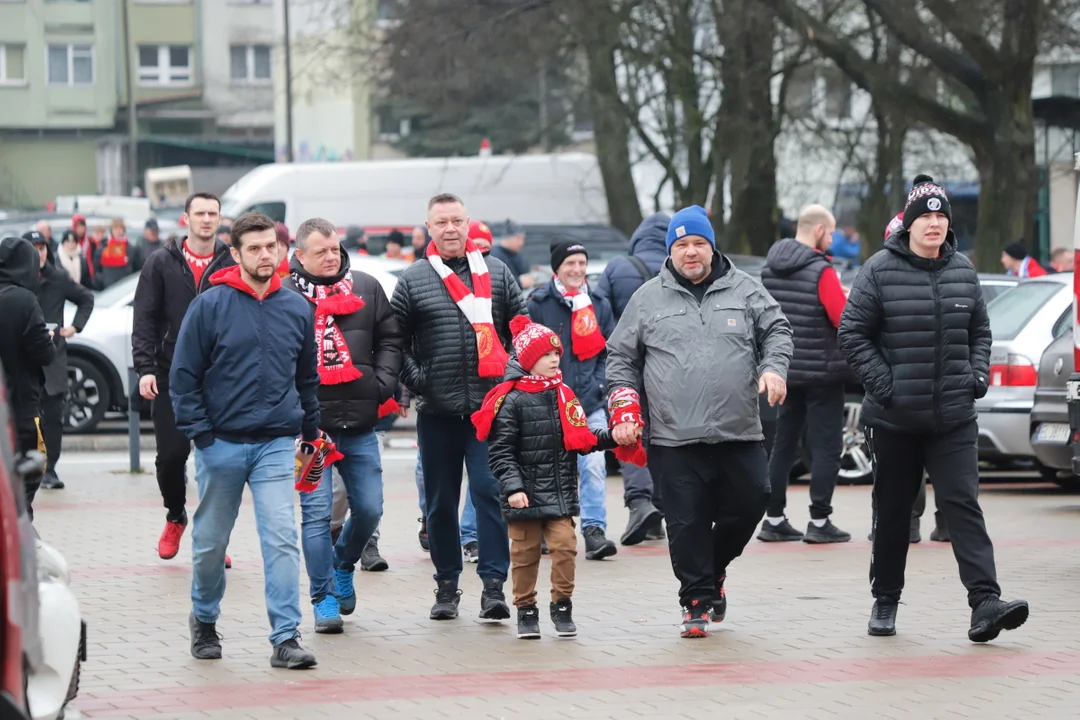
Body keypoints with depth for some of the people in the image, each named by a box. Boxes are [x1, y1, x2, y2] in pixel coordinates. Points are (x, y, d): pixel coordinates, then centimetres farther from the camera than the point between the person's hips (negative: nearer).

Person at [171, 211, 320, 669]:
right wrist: (200, 435, -8)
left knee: (282, 540, -10)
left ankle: (285, 638, -10)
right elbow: (183, 376, -3)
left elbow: (308, 377, 18)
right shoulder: (210, 306, -4)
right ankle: (204, 621, 32)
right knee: (211, 541, 10)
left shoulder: (296, 309, 6)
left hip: (276, 445, 1)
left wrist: (309, 435, 16)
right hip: (221, 444, -1)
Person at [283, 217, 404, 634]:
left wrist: (383, 384, 0)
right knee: (317, 513, -4)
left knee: (369, 509, 7)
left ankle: (343, 565, 35)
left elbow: (389, 339, 14)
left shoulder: (365, 288, 9)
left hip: (359, 424, 4)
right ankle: (324, 598, 4)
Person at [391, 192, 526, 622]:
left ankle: (494, 585, -7)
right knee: (440, 501, 7)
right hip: (436, 412, 1)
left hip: (490, 407, -1)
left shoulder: (496, 273, 8)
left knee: (490, 491, -8)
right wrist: (413, 380, -5)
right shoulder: (413, 280, 5)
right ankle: (446, 585, 17)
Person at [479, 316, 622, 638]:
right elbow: (501, 451, -12)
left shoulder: (564, 395, 8)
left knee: (564, 546, -3)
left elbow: (582, 440, 13)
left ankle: (562, 607, 10)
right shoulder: (512, 400, -9)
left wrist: (611, 437, -3)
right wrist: (512, 487, -20)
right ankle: (526, 611, 17)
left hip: (561, 493, 4)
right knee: (525, 553, 5)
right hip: (525, 496, -4)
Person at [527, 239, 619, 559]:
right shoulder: (538, 304, -1)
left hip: (590, 402, 2)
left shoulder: (598, 305, 10)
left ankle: (594, 530, -10)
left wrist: (599, 385, 1)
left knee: (594, 466, -10)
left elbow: (609, 351, 14)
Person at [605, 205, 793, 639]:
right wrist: (624, 412, 2)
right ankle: (697, 602, 7)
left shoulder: (743, 290, 9)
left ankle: (714, 570, 30)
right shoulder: (649, 298, 8)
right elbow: (621, 358, 12)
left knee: (749, 504, 4)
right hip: (674, 439, -1)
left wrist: (773, 368, -8)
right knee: (687, 523, -3)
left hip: (739, 435, 1)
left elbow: (776, 330, 12)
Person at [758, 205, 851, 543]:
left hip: (785, 371, 7)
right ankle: (819, 522, -1)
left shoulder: (769, 268, 5)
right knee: (826, 446, 0)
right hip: (821, 372, -7)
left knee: (783, 443, 13)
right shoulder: (822, 271, -17)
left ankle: (773, 519, 13)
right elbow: (845, 320, -18)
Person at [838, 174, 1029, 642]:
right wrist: (883, 384, -12)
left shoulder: (962, 272, 8)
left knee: (963, 504, -9)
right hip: (894, 418, -2)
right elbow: (853, 334, -4)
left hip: (953, 418, 2)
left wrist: (978, 374, 3)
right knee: (892, 511, 10)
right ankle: (885, 600, 25)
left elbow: (980, 331, 19)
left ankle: (984, 602, -19)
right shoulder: (881, 270, -5)